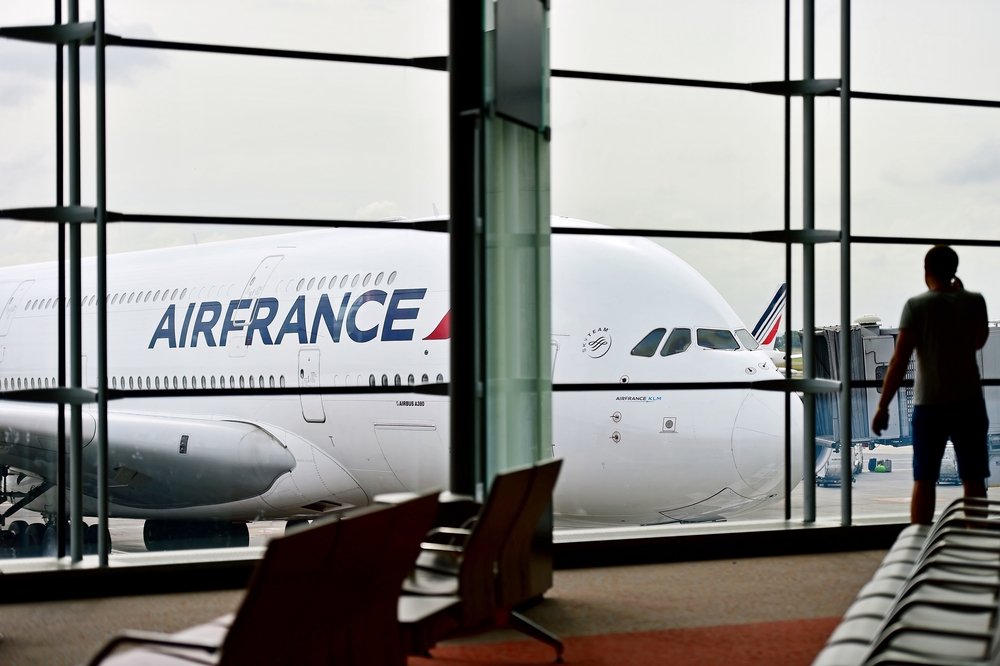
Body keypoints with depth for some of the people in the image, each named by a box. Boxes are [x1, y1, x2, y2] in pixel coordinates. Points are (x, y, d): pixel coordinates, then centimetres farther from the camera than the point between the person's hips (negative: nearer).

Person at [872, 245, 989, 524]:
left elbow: (899, 361, -11)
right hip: (969, 401, 1)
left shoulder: (916, 305, -7)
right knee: (973, 479, 7)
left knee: (924, 480, 6)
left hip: (929, 404, -1)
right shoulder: (974, 301, -1)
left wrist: (883, 407, -8)